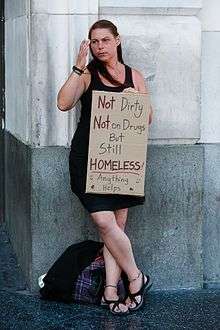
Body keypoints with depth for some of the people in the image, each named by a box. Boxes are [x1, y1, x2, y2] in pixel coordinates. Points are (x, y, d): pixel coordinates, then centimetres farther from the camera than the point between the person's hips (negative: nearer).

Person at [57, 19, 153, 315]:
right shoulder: (87, 75, 6)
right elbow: (64, 103, -11)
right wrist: (79, 65, -12)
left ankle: (111, 289, 6)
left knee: (116, 225, 1)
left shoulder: (134, 76, 13)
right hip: (89, 156, -2)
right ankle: (137, 278, 4)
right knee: (104, 221, -12)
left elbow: (148, 119, 14)